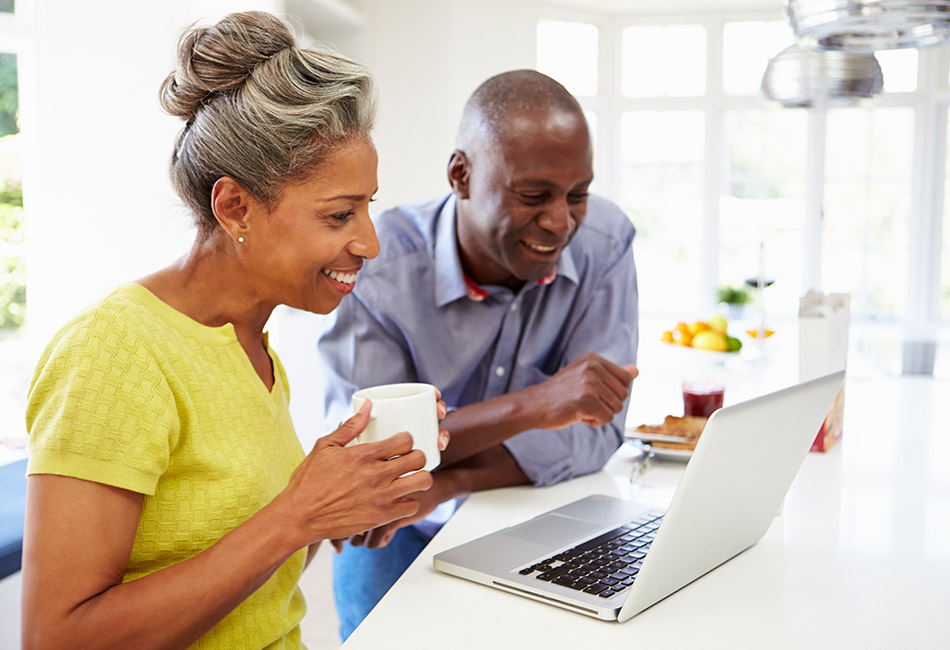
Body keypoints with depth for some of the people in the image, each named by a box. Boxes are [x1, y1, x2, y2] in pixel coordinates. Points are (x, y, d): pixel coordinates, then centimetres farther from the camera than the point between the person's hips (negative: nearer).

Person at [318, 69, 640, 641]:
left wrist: (444, 482, -28)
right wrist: (529, 406, -35)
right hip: (403, 535, -1)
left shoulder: (604, 240, -14)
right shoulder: (379, 266, -20)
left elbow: (598, 430, -16)